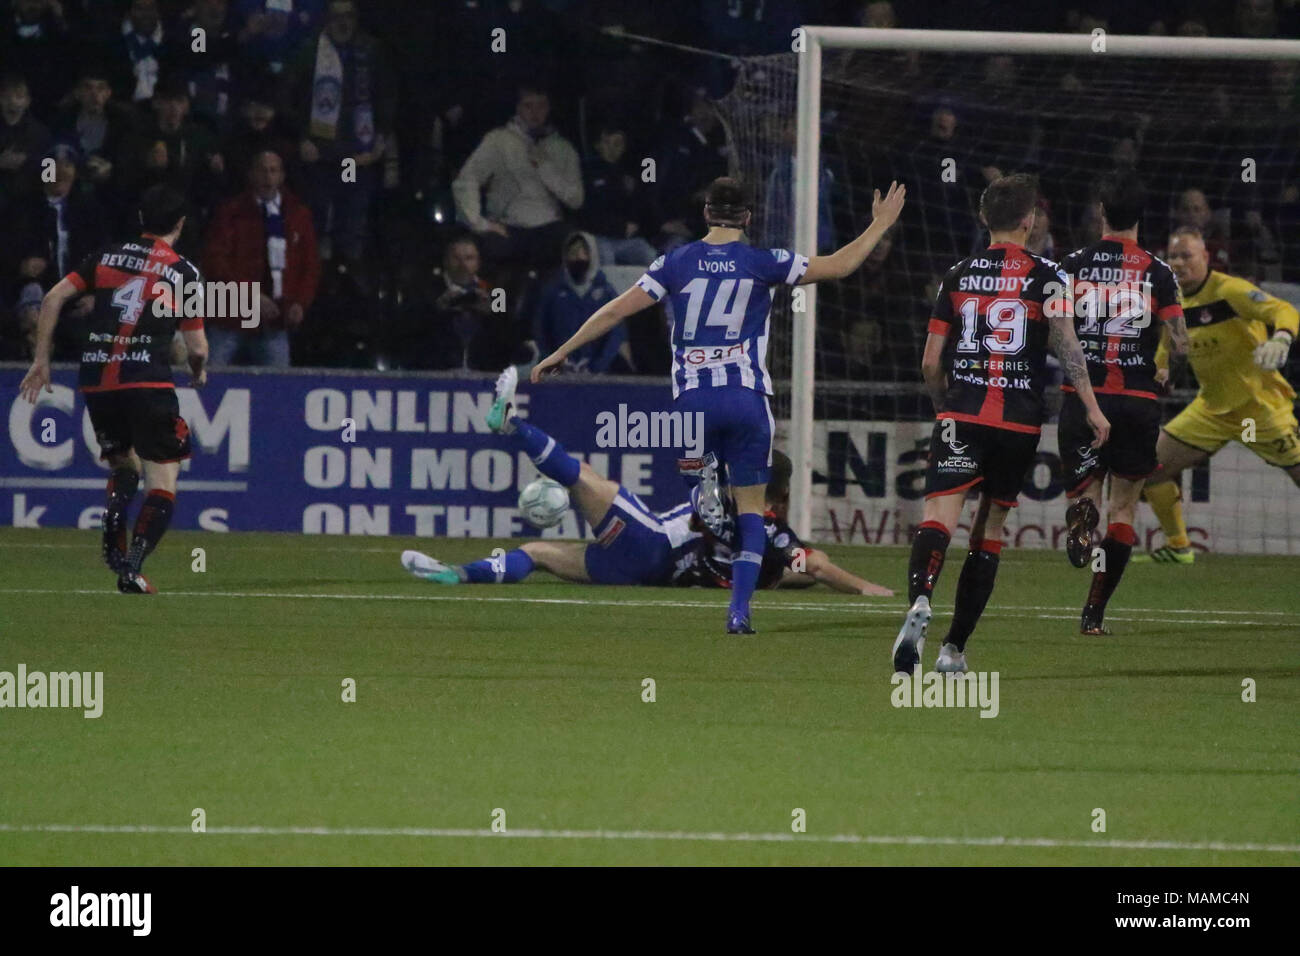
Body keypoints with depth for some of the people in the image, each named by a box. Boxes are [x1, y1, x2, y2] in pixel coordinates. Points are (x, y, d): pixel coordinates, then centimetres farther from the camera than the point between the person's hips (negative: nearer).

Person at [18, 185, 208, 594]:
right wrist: (199, 371, 30)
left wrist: (41, 360, 14)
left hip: (95, 379, 4)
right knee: (163, 480, 0)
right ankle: (131, 569, -17)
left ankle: (112, 527, -4)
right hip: (147, 382, -4)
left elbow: (53, 298, 7)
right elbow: (197, 348, 7)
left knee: (123, 464, 25)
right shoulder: (184, 273, 5)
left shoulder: (108, 256, 13)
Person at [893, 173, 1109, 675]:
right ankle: (954, 647, 12)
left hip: (962, 414, 0)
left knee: (940, 515, -13)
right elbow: (1066, 342, -9)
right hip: (1020, 420, 0)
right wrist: (1091, 406, -5)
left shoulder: (958, 275, 9)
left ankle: (920, 601, -44)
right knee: (990, 527, 12)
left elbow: (931, 361, 11)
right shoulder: (1044, 275, 2)